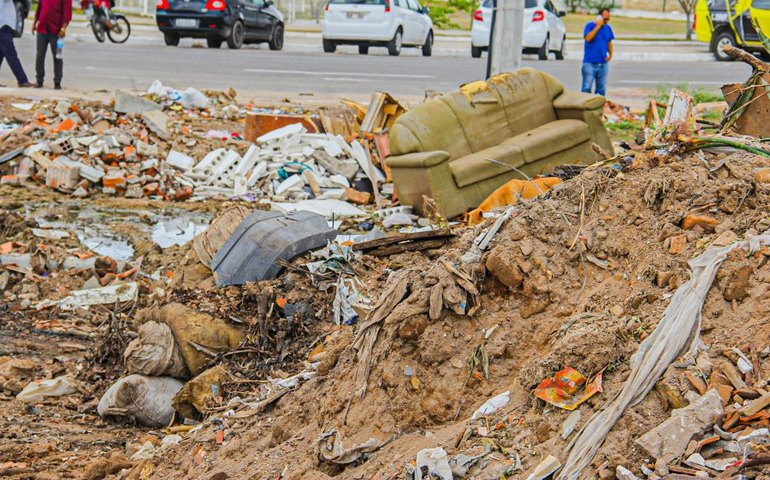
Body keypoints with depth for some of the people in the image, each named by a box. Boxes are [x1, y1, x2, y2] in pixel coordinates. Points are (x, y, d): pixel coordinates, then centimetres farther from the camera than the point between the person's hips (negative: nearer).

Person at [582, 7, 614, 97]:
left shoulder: (608, 28, 9)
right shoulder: (590, 25, -5)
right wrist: (598, 26, -18)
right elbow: (588, 38, -21)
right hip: (590, 63, -5)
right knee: (587, 87, -8)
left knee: (601, 88, 9)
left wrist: (610, 54, 4)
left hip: (603, 63, 5)